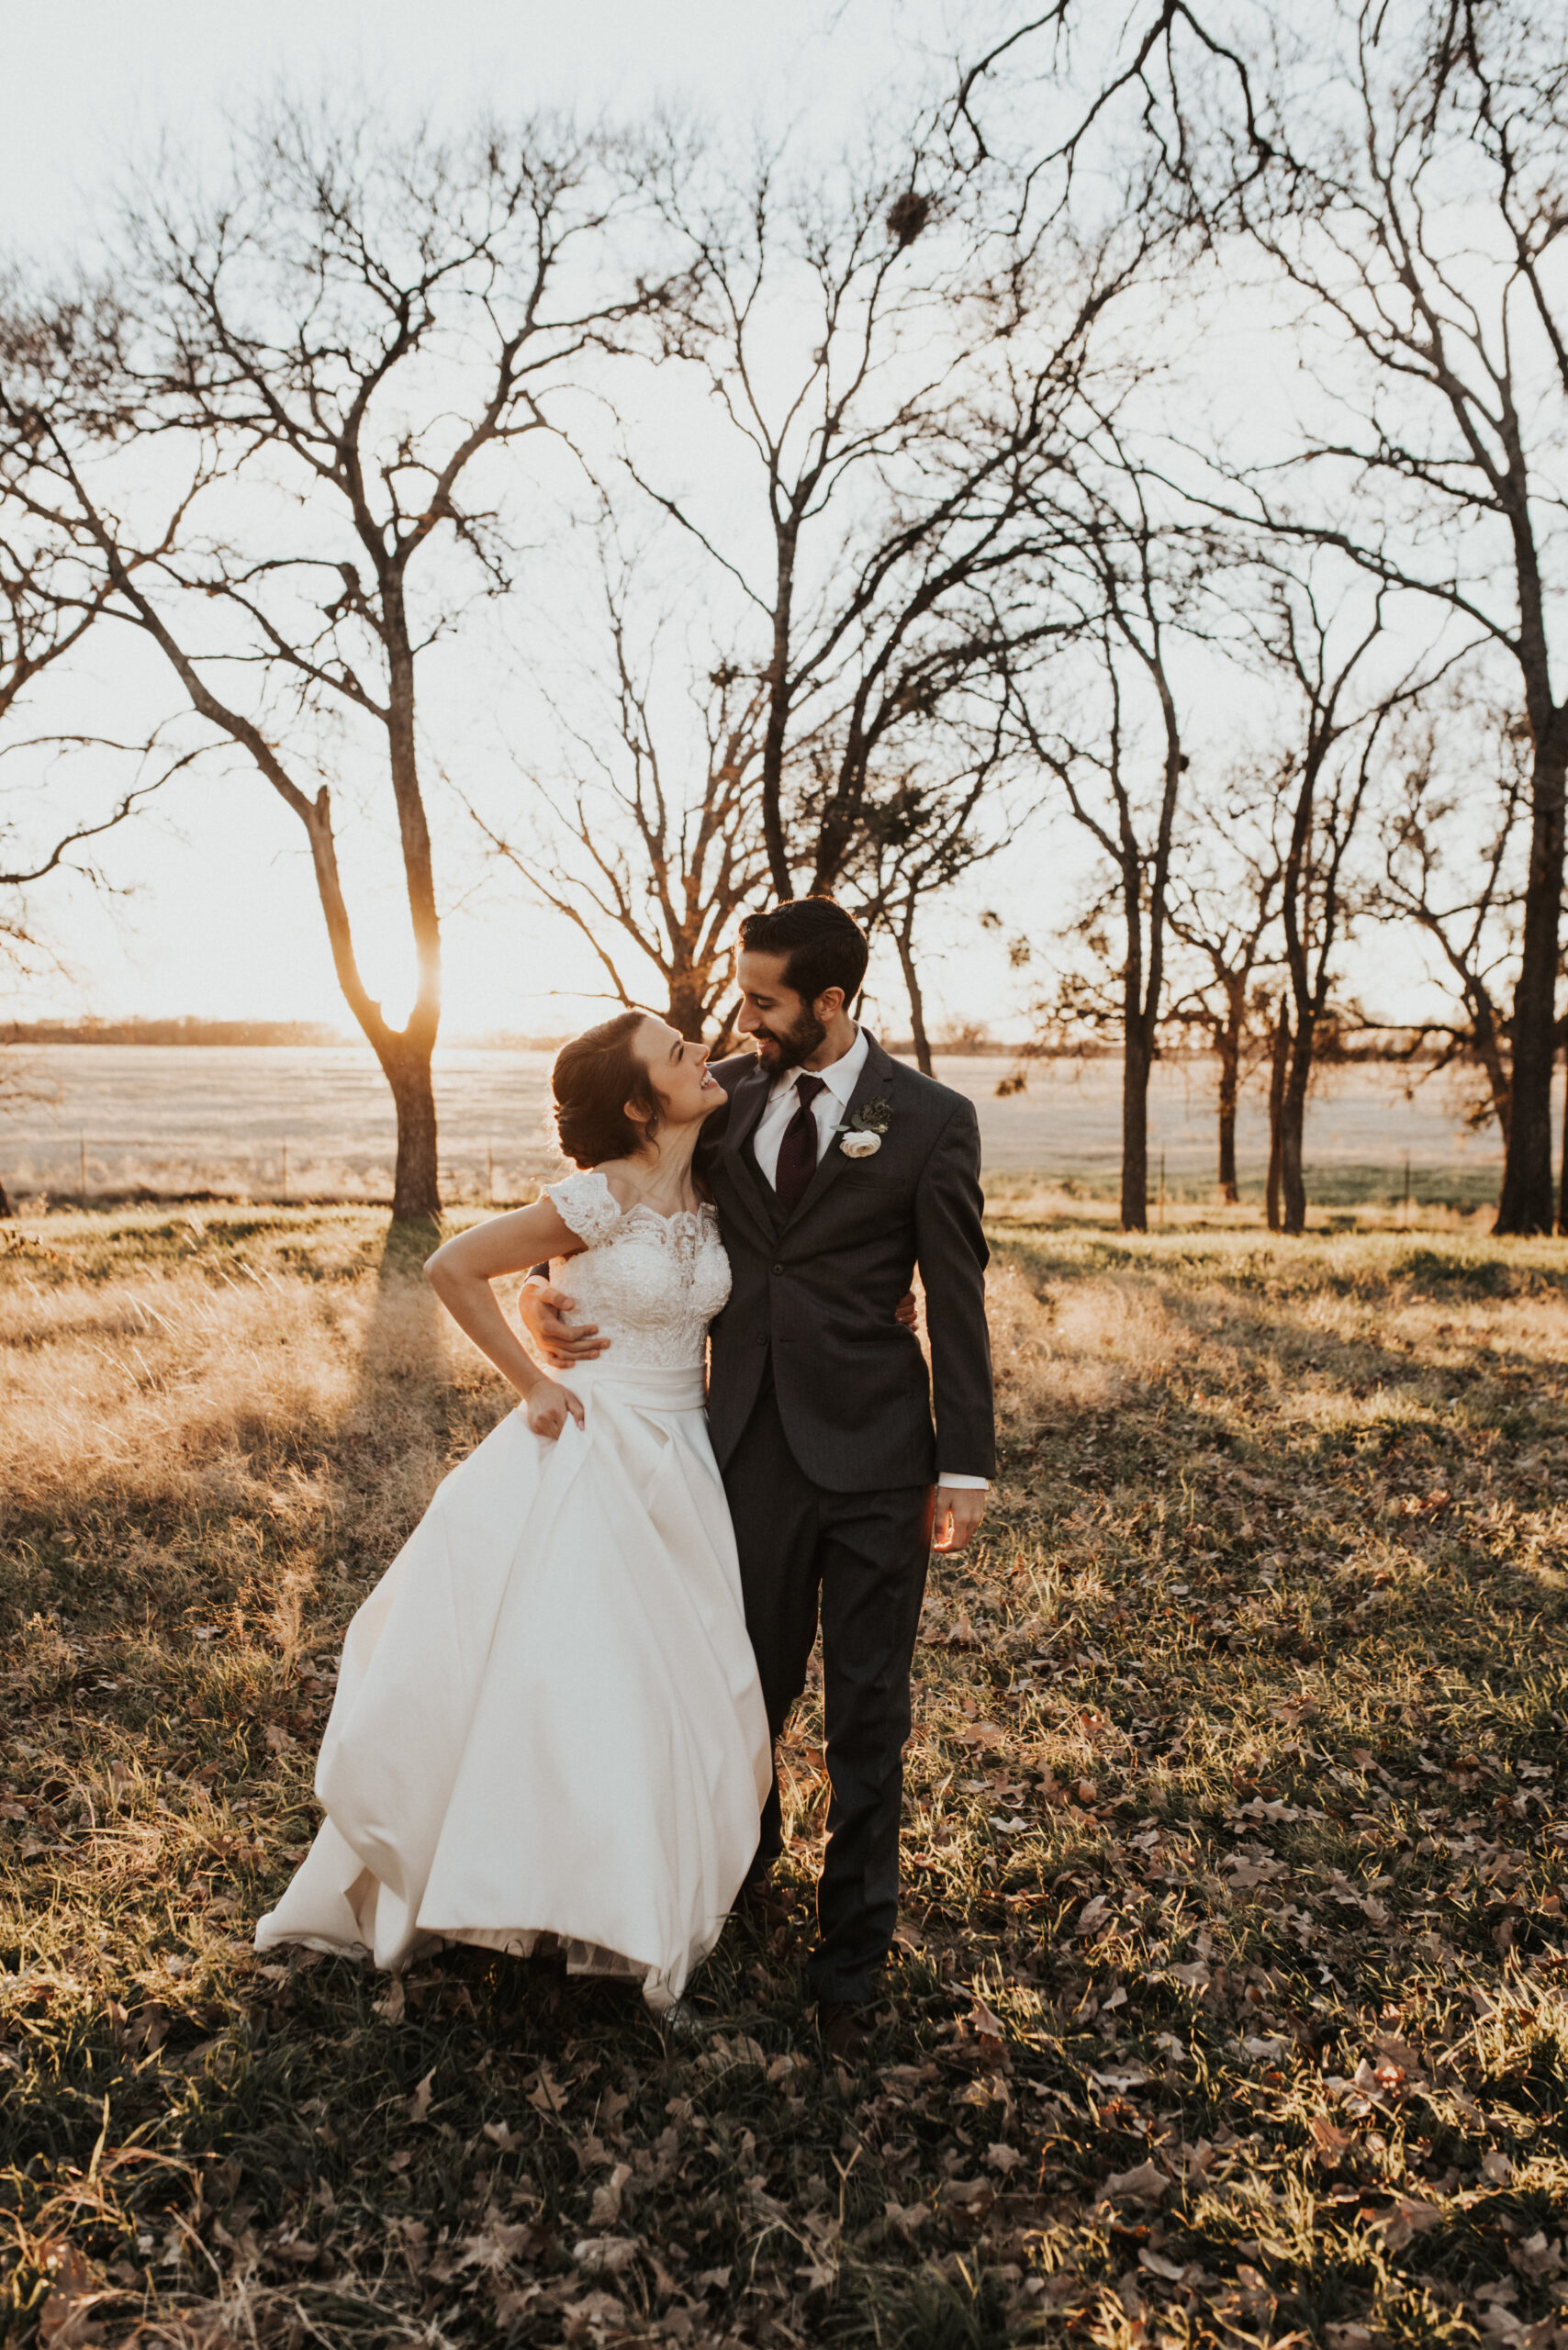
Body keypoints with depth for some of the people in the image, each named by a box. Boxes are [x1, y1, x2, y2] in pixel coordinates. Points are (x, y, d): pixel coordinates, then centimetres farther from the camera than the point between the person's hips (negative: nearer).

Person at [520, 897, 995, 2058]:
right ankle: (740, 1855, 46)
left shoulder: (929, 1120, -6)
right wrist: (548, 1289, -5)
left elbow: (957, 1300, -4)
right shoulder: (726, 1095, 5)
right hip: (751, 1442, 3)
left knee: (867, 1710, 7)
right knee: (752, 1680, 15)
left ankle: (853, 1958, 25)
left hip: (873, 1451, -3)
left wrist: (967, 1466, -5)